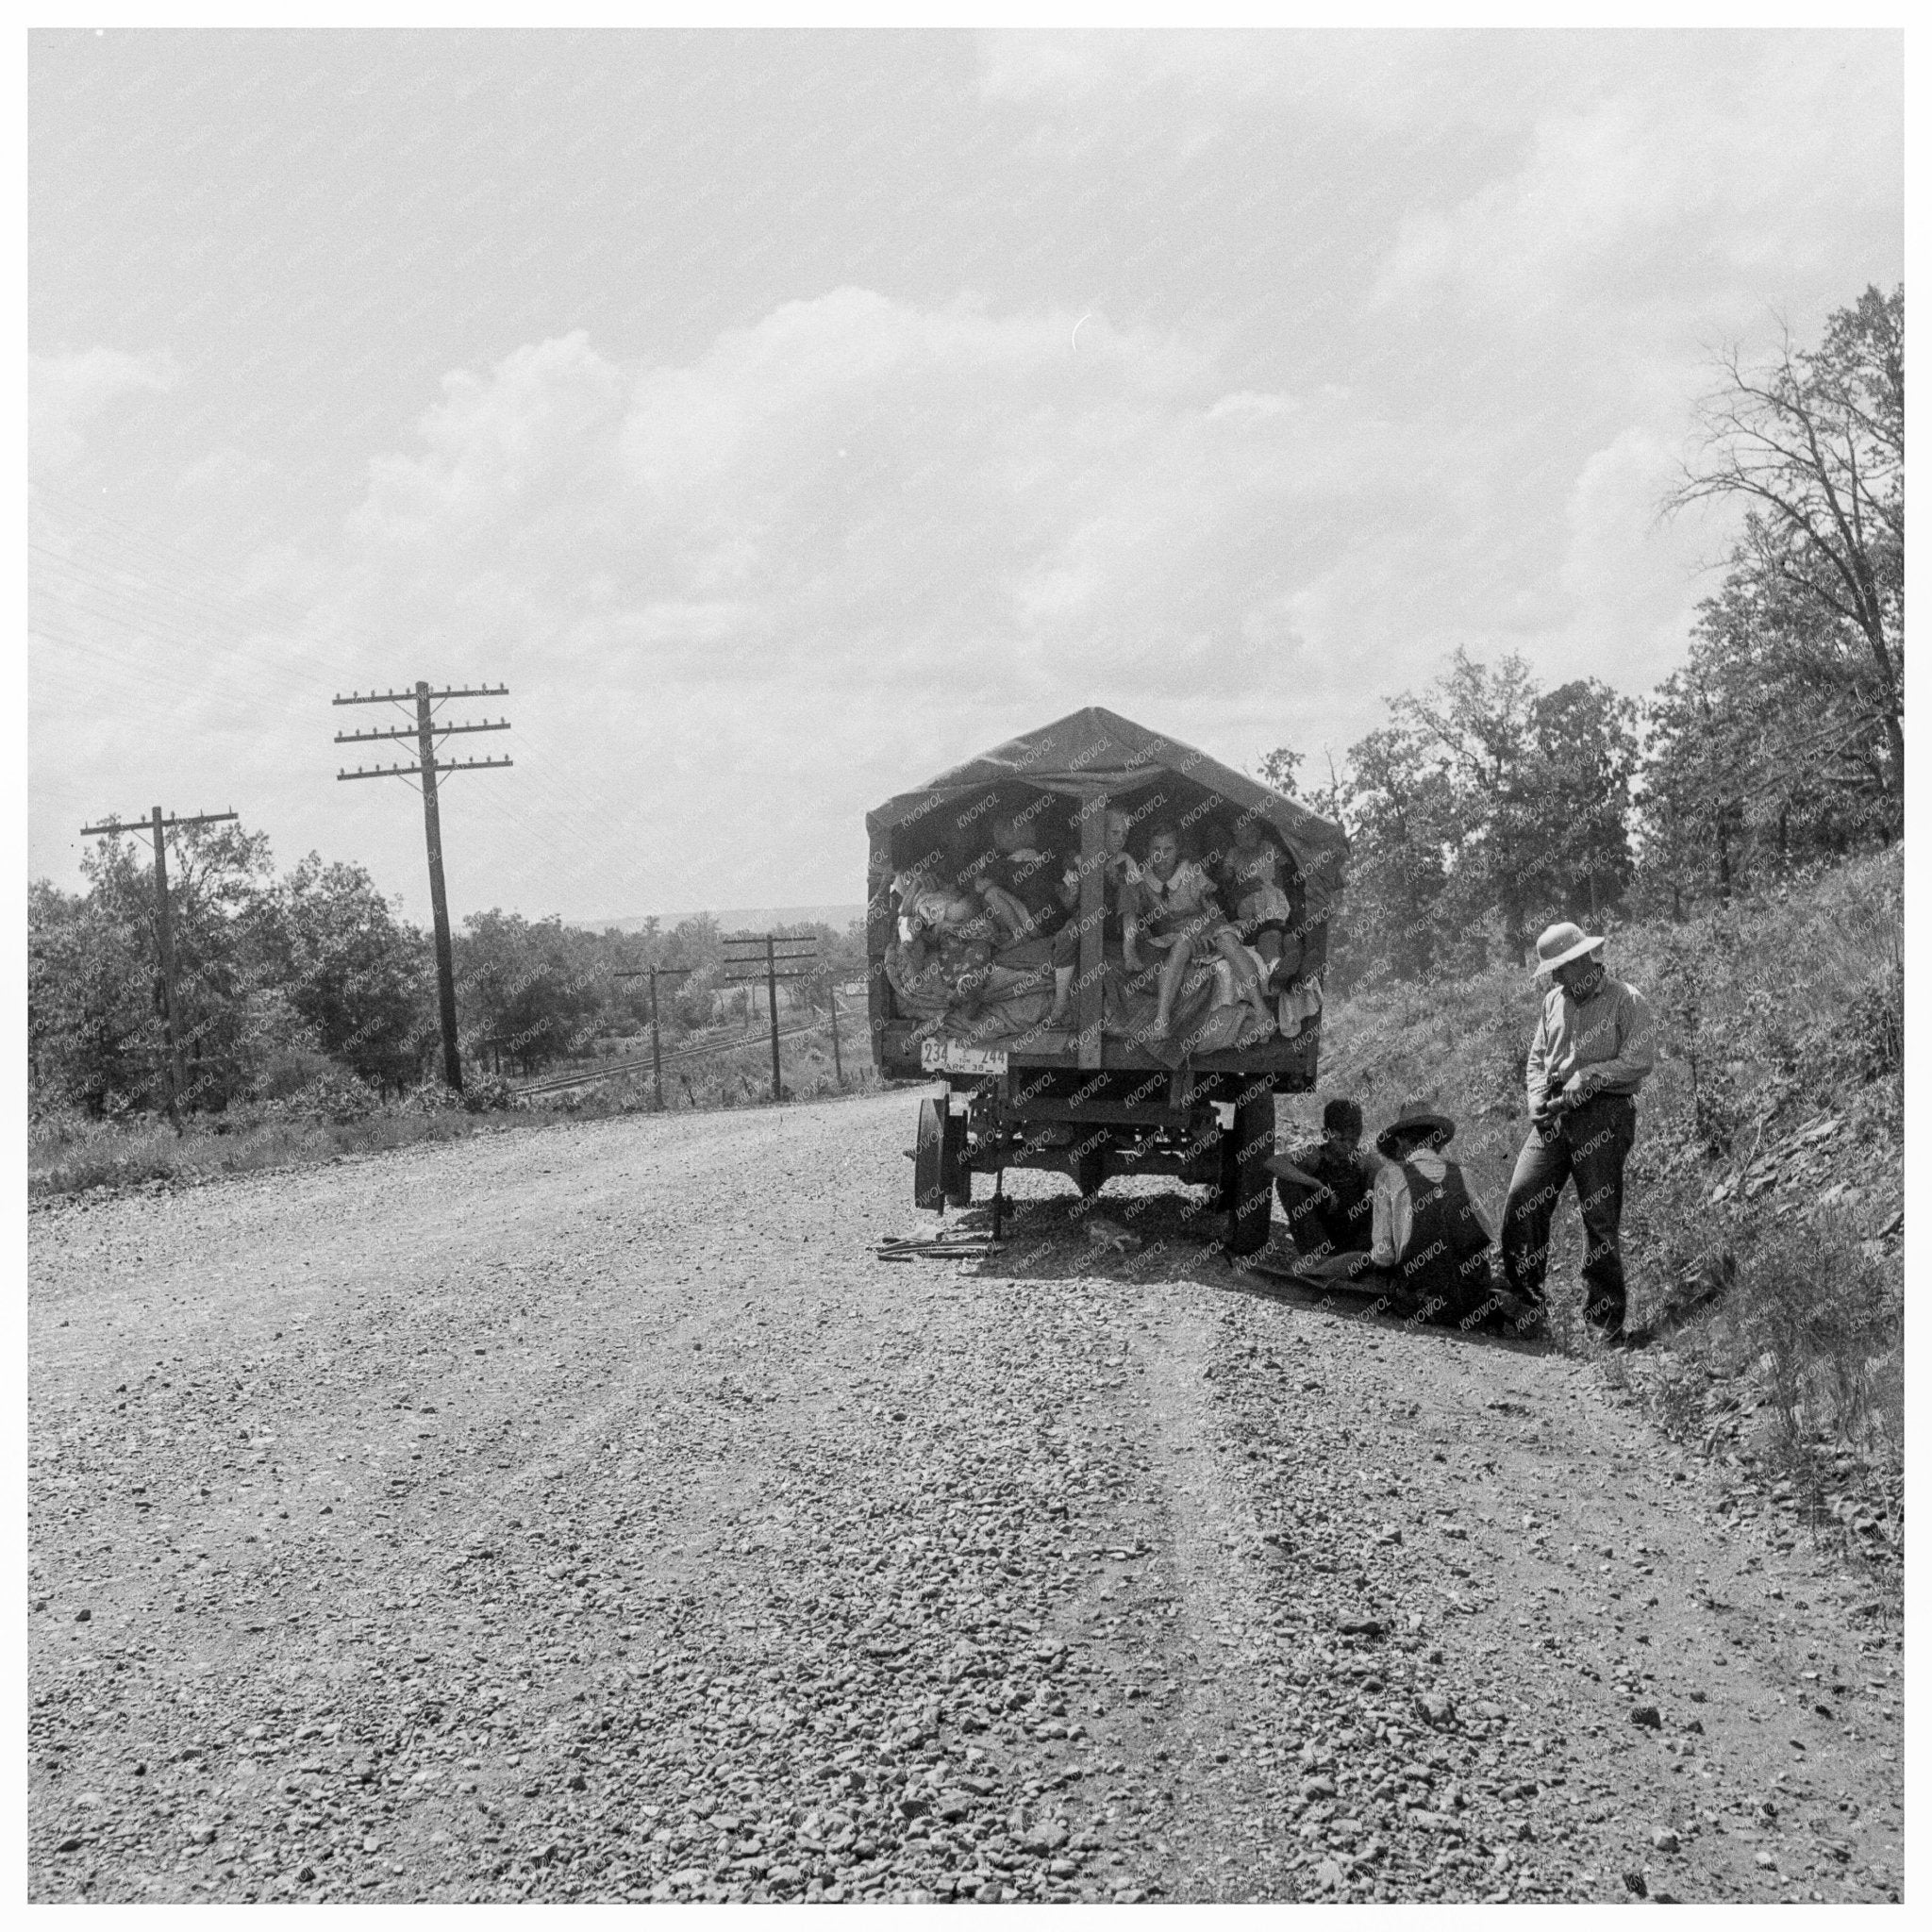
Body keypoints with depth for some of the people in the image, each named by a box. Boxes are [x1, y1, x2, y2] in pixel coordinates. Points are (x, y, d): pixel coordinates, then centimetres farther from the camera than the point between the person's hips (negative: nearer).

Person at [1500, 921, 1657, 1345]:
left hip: (1604, 1114, -5)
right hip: (1554, 1116, 5)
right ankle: (1524, 1305, 1)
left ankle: (1605, 1321, 6)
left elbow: (1641, 1060, -11)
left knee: (1601, 1220, -2)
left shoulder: (1627, 1000, -1)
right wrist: (1537, 1097, 4)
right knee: (1521, 1200, -8)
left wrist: (1587, 1077, -15)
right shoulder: (1554, 1001, 18)